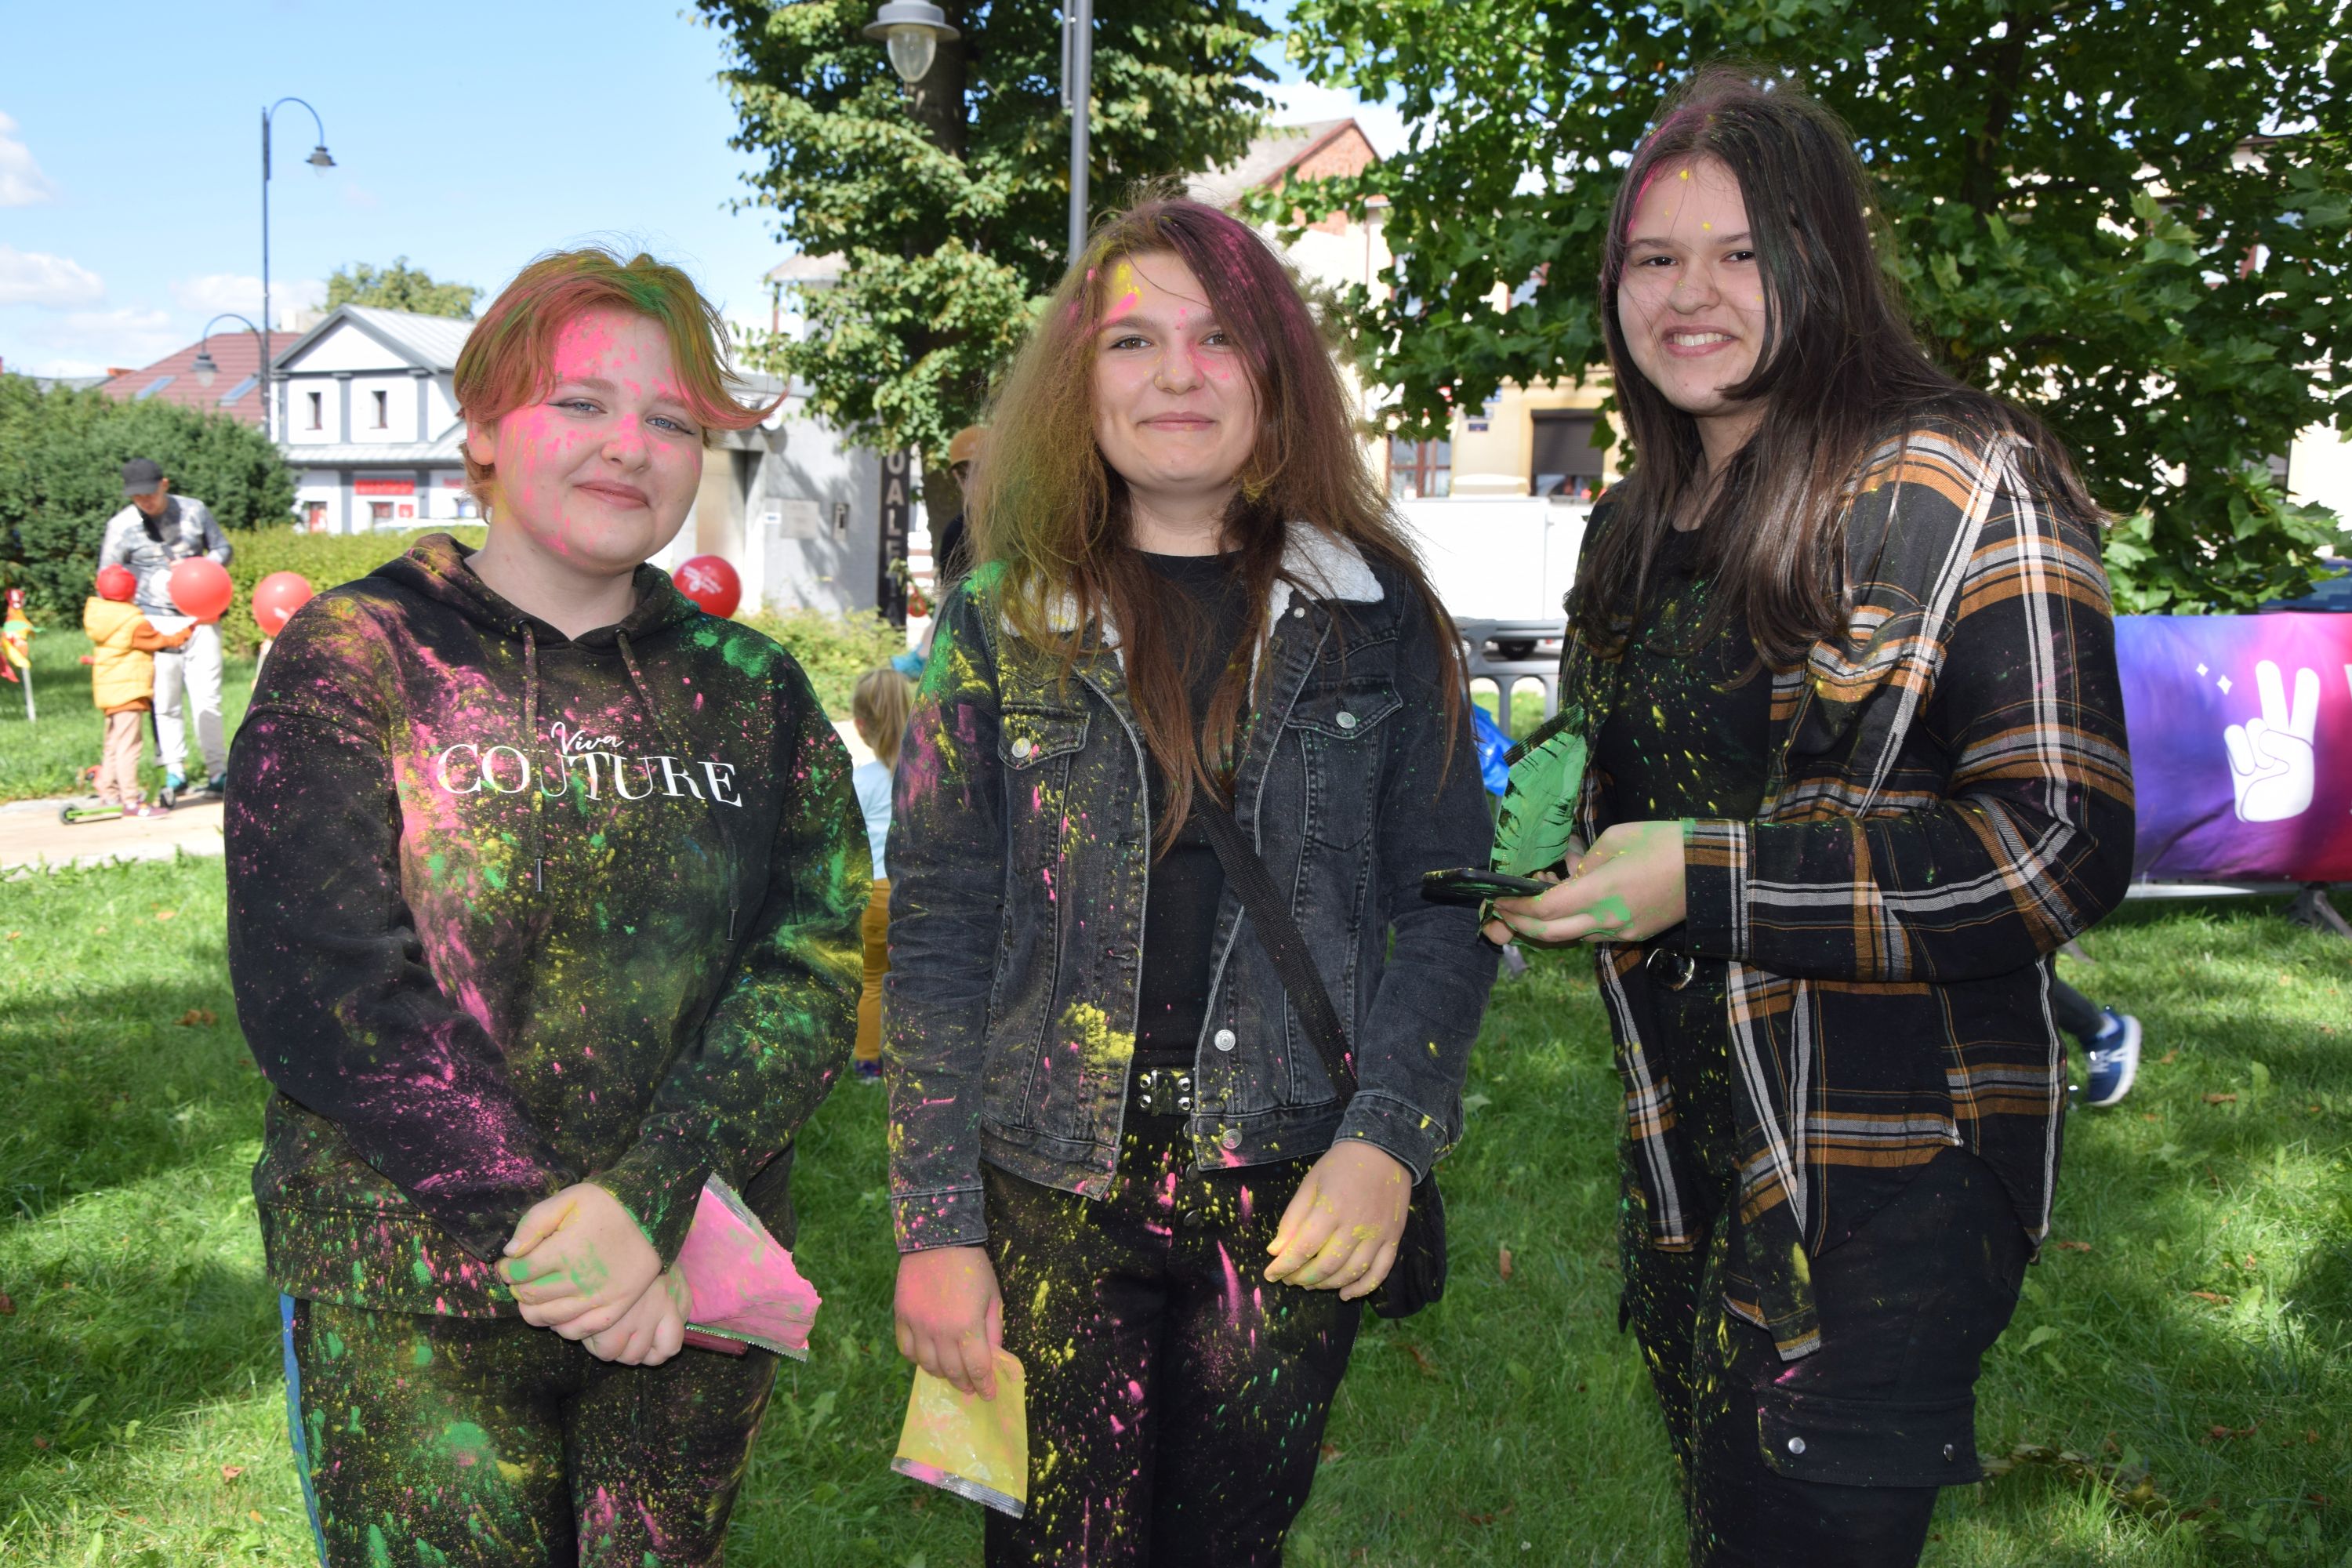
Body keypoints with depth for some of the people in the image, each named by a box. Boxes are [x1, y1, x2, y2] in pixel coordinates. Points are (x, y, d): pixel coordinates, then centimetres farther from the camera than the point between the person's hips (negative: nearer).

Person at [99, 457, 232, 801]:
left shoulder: (194, 511, 1)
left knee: (206, 696, -1)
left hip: (200, 617, 1)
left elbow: (223, 548, 13)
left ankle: (217, 769, 5)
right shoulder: (121, 526, -2)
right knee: (165, 701, -2)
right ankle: (174, 772, 5)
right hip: (156, 621, -1)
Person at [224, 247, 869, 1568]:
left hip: (694, 1291, 3)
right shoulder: (357, 655, -3)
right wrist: (545, 1236, -18)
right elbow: (319, 985, -12)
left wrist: (646, 1203, -19)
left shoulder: (751, 690, 5)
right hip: (409, 1306, -3)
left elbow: (812, 973, -5)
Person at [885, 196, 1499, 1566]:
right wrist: (934, 1225, -5)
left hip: (1291, 1195, 1)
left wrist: (1388, 1141, -11)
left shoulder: (1376, 615, 3)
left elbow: (1446, 904, 2)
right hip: (1055, 1194, 0)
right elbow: (936, 936, 0)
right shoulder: (1005, 622, 2)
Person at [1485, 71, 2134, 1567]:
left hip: (1895, 1176, -7)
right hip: (1689, 1149, 7)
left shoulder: (1958, 493, -12)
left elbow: (2066, 846, -19)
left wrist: (1708, 881, -24)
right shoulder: (1637, 531, 10)